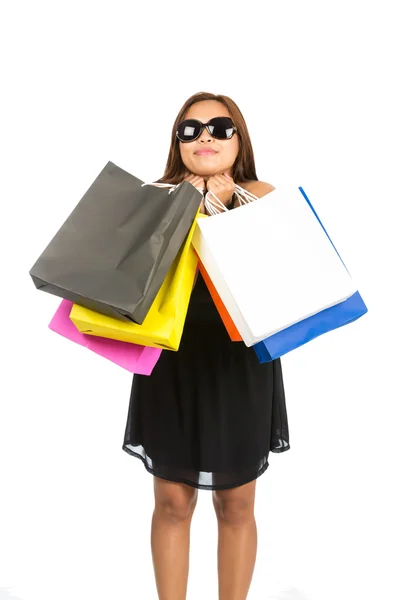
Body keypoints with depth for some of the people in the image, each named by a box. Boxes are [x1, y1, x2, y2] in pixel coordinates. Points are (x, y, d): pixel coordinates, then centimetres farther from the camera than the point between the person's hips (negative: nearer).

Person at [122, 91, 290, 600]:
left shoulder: (262, 197, 0)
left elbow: (272, 276, -10)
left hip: (240, 366, 0)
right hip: (171, 363, 0)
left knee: (236, 505, 12)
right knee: (172, 501, 10)